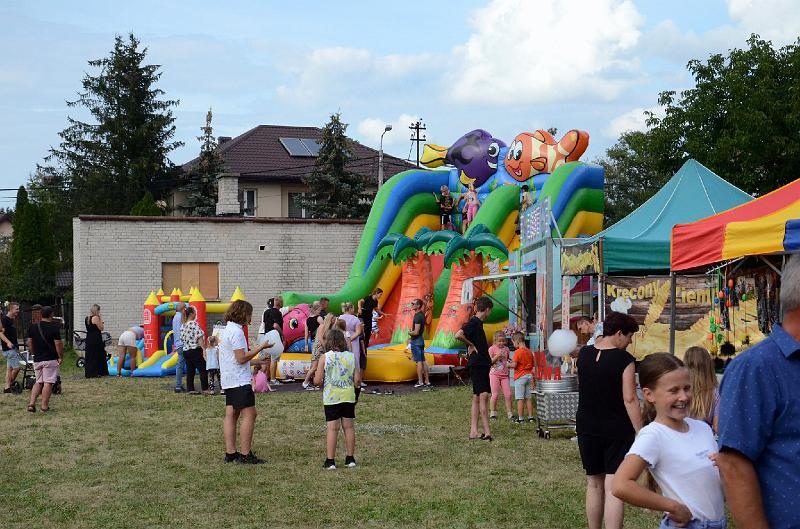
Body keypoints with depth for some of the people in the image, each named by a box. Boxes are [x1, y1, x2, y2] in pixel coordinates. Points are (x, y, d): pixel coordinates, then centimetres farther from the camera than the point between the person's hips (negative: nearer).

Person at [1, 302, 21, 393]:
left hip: (14, 347, 10)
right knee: (16, 367, -11)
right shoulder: (4, 319, -13)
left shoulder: (12, 320, 14)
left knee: (10, 368, 10)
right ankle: (10, 385, 0)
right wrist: (8, 342, -32)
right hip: (9, 348, -10)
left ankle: (7, 387, 12)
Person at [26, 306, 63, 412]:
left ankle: (31, 403, 3)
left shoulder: (32, 328, 5)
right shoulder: (54, 328, -11)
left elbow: (29, 343, 11)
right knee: (48, 382, -1)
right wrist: (61, 357, -2)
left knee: (38, 382, 15)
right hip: (50, 359, -5)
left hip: (37, 359, 5)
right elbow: (58, 344, -13)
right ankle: (45, 405, -1)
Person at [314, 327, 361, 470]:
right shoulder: (351, 356, 0)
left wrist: (315, 377, 13)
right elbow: (357, 380, 0)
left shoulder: (325, 357, -8)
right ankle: (350, 458, 18)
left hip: (331, 398, -3)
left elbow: (317, 380, -10)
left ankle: (330, 460, -2)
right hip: (348, 396, 3)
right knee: (349, 426, 11)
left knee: (332, 428, -1)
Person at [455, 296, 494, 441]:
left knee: (477, 398, 8)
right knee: (483, 395, -13)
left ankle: (473, 431, 9)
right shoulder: (473, 322, -13)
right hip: (477, 364, -10)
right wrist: (471, 345, -15)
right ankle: (487, 431, -17)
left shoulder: (478, 322, 15)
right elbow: (458, 335, -28)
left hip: (482, 364, 10)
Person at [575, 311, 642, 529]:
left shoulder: (583, 354, 2)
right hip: (617, 430, -5)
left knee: (594, 484, 17)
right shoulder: (624, 359, -15)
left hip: (587, 429, 5)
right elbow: (629, 400, -17)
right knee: (614, 487, -6)